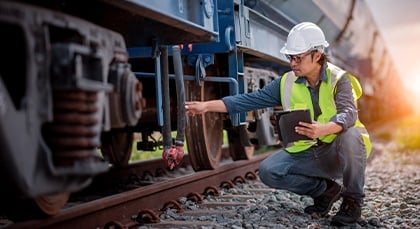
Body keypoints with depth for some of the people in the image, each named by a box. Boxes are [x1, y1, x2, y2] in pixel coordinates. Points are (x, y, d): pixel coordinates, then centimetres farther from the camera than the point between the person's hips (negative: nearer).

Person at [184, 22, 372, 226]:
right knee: (268, 171, -17)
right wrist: (206, 106, -11)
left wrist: (323, 129, -50)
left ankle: (353, 200, -12)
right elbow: (250, 100, -3)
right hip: (306, 154, 4)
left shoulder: (339, 79, -12)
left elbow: (348, 114, -28)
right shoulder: (286, 83, 0)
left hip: (338, 151, -4)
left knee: (350, 135, -37)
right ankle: (325, 190, 4)